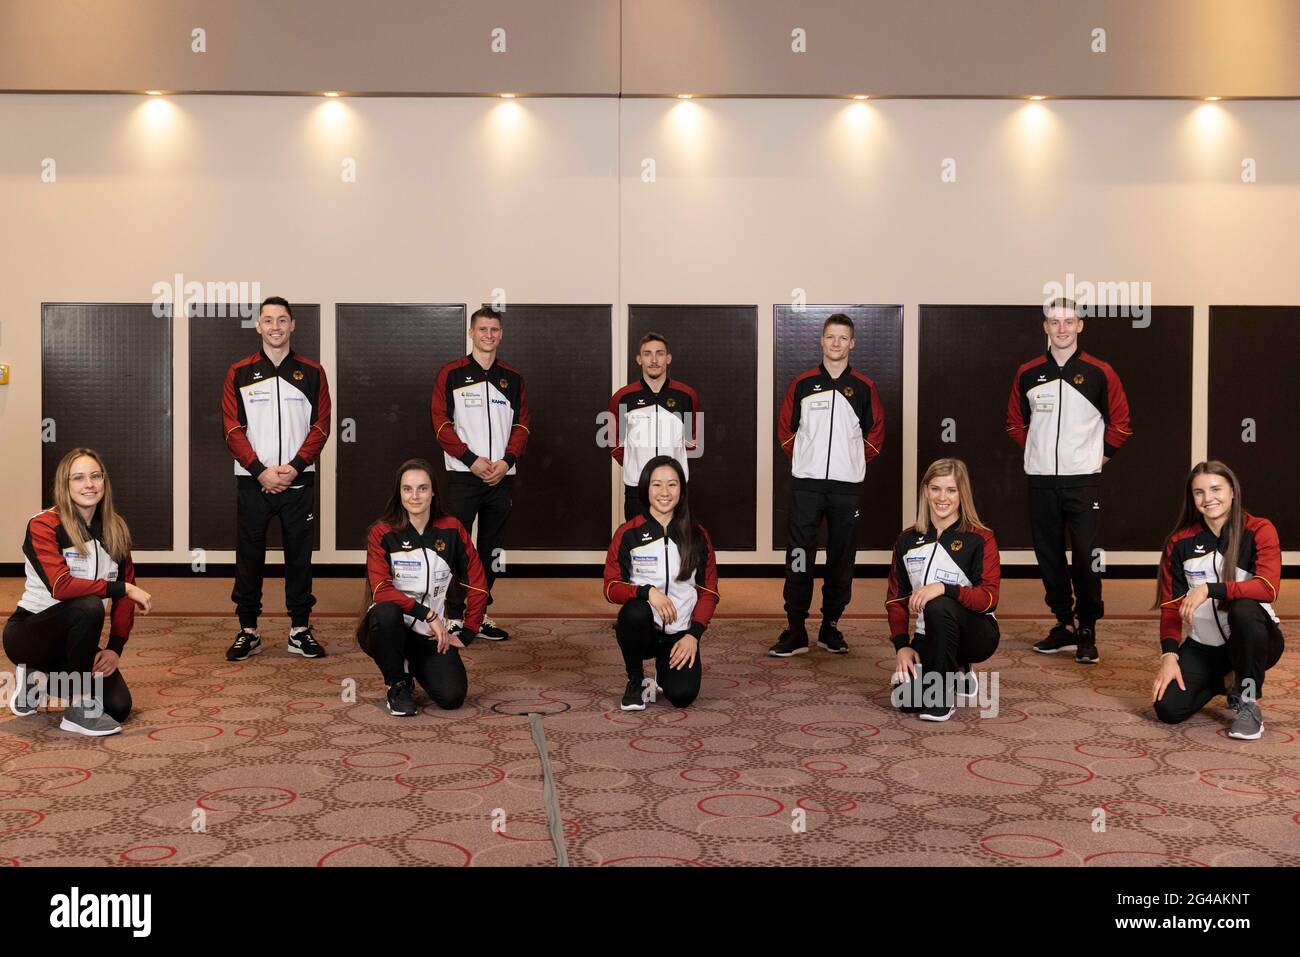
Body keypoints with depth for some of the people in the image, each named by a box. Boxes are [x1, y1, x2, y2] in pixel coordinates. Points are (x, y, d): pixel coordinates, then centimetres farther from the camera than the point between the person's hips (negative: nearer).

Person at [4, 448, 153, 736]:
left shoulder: (116, 530, 1)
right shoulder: (43, 526, -16)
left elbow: (124, 597, -1)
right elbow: (60, 586, -29)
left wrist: (115, 648, -13)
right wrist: (122, 588, -27)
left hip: (77, 638, 6)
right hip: (29, 633, -5)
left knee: (119, 706, -13)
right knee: (89, 607, -36)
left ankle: (44, 677, 16)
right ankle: (79, 710, -19)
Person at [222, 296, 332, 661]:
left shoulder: (312, 373, 5)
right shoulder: (240, 373, 4)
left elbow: (321, 426, 1)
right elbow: (234, 429, -1)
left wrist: (294, 467, -11)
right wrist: (261, 471, -12)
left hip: (298, 480, 0)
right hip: (253, 480, 0)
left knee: (299, 555, 5)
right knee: (250, 556, 4)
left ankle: (301, 629, 13)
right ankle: (248, 631, 13)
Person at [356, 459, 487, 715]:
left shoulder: (452, 530, -1)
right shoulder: (382, 533, -7)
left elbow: (478, 586, 3)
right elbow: (381, 590, -18)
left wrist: (466, 635, 0)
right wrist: (428, 614, -24)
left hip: (430, 635, 2)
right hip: (388, 628, -2)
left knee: (452, 697, -19)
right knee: (386, 611, -37)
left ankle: (415, 665, 17)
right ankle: (397, 684, -9)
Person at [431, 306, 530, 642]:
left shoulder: (512, 378, 12)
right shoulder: (451, 374, 2)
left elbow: (521, 425, 9)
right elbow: (441, 423, -4)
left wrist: (507, 460, -8)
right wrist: (473, 460, -13)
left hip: (501, 475, 4)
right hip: (463, 475, -3)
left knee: (492, 548, 8)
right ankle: (454, 617, 2)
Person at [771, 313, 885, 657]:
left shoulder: (864, 387, 6)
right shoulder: (802, 383, 5)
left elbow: (875, 432, 14)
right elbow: (785, 428, 12)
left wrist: (854, 461, 7)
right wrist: (802, 460, 6)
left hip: (847, 486, 1)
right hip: (806, 485, -1)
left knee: (842, 561, 6)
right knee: (798, 558, -4)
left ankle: (831, 627, 17)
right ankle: (795, 631, 0)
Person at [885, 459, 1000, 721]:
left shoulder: (980, 539, -7)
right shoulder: (907, 540, 6)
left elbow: (989, 598, -16)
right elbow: (896, 599, 9)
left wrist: (944, 588, -32)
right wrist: (902, 646, -3)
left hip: (976, 633, -4)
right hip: (928, 636, 4)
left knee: (938, 607, -36)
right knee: (906, 698, -20)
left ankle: (942, 696, -18)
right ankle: (957, 673, 15)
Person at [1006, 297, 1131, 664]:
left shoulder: (1099, 373, -1)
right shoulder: (1027, 374, 6)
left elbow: (1119, 423, 7)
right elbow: (1015, 421, 18)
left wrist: (1099, 455, 2)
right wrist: (1037, 452, 10)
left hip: (1083, 480, -3)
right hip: (1041, 481, 3)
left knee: (1085, 556, -7)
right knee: (1048, 554, 7)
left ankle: (1087, 630, 3)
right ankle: (1064, 624, 20)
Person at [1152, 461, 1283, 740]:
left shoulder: (1259, 531, -9)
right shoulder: (1180, 542, -1)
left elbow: (1268, 588, -25)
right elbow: (1170, 605, 0)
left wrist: (1209, 589, -33)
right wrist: (1169, 655, -12)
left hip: (1255, 641, -3)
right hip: (1203, 645, 3)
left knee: (1244, 608, -37)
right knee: (1168, 709, -17)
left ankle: (1249, 702, -15)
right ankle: (1225, 682, 18)